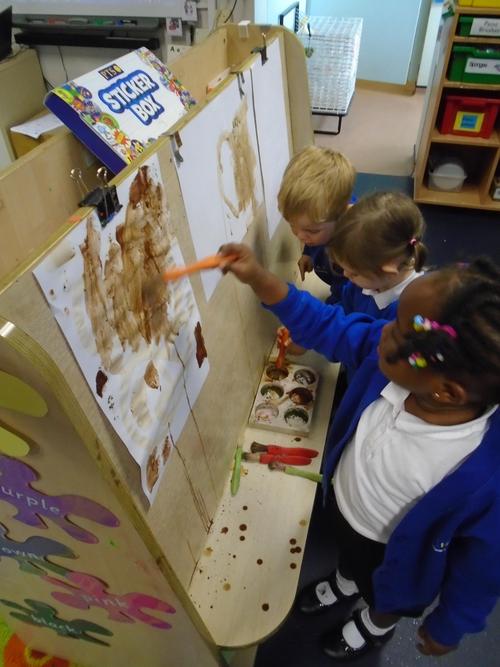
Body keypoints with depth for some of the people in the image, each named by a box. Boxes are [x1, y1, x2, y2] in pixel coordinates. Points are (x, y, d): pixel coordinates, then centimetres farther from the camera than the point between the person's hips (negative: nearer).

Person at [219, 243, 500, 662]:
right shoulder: (391, 362, -33)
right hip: (344, 501, 4)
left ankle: (378, 625, 70)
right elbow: (329, 327, -15)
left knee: (384, 597, 35)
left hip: (393, 552, -3)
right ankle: (347, 581, 74)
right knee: (349, 556, 39)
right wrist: (259, 279, -24)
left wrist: (448, 627, -6)